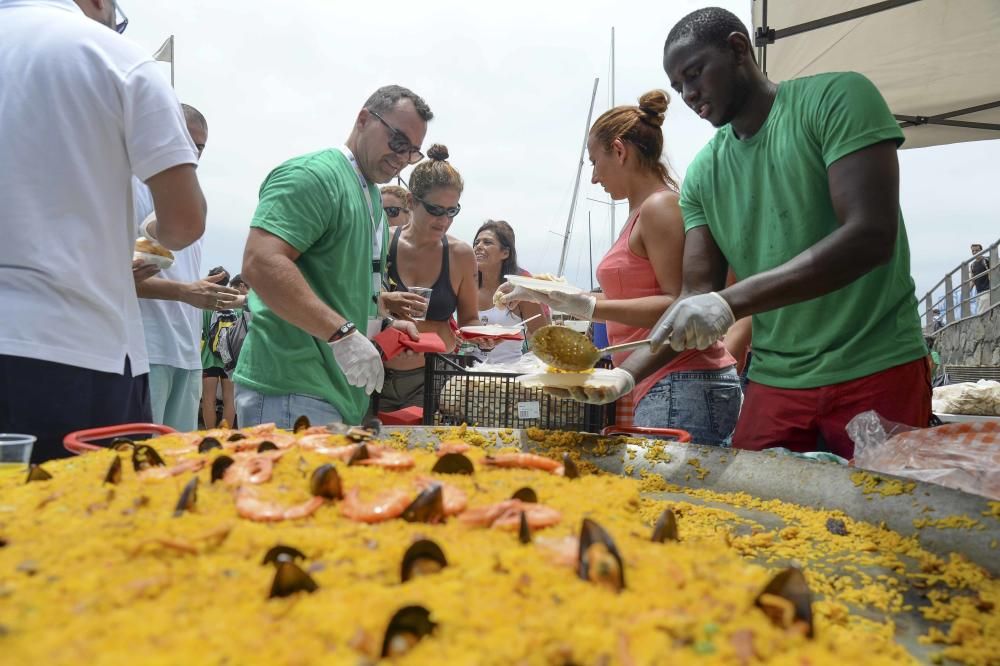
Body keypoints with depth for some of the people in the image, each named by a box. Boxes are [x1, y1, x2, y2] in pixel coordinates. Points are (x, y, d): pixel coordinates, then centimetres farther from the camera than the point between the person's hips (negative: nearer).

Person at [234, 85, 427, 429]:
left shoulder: (372, 197, 20)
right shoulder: (313, 175, -10)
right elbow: (260, 264, -24)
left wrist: (383, 324, 13)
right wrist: (342, 332, -27)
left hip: (341, 398, 9)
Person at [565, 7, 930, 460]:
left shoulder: (837, 98, -8)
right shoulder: (702, 173, 6)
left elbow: (871, 235, -20)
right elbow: (696, 294, 4)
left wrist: (731, 300, -29)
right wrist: (629, 371, -12)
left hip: (876, 371, -4)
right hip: (775, 380, 4)